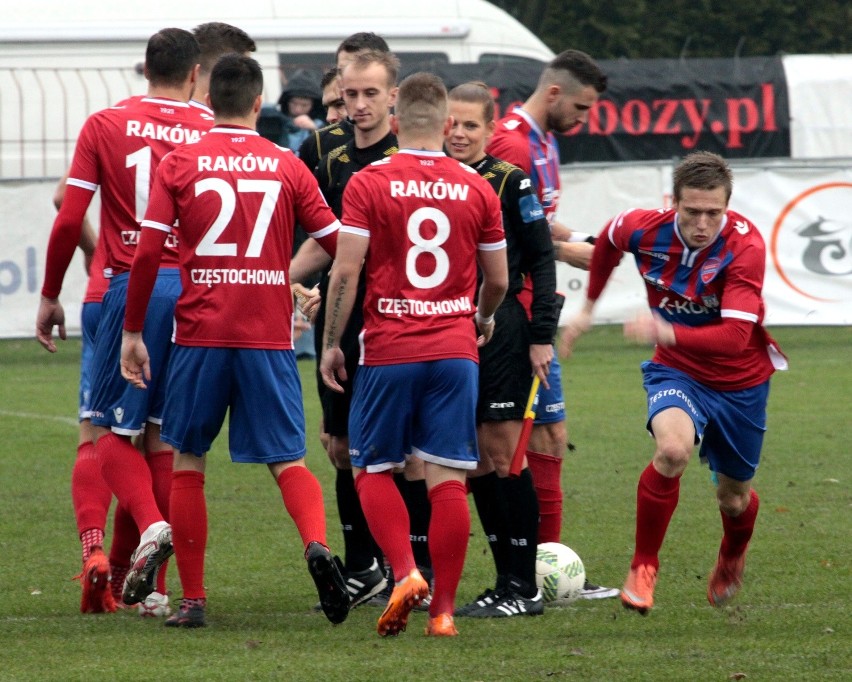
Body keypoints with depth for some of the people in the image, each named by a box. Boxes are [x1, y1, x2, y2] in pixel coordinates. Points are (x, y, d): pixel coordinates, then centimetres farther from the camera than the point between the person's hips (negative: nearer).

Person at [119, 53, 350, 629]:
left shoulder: (179, 165, 1)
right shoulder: (287, 166, 4)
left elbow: (147, 254, -3)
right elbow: (338, 243, 4)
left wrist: (133, 332, 4)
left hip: (200, 336, -1)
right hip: (269, 338, 1)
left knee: (188, 462, 11)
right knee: (288, 461, 3)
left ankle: (193, 600, 9)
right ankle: (318, 544, -26)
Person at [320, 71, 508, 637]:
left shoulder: (367, 185, -3)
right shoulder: (477, 190, 4)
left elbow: (346, 271, -7)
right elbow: (498, 280, 12)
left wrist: (331, 344, 3)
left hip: (389, 351, -2)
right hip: (455, 352, 2)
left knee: (373, 469, 11)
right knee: (448, 478, 1)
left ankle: (405, 573, -10)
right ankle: (444, 608, 0)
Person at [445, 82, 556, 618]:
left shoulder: (511, 182, -4)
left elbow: (541, 260, -4)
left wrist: (542, 336, -9)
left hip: (502, 331, -5)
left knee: (503, 454, -7)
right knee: (474, 461, 5)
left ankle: (524, 587, -4)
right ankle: (508, 580, 11)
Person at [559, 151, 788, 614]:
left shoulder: (745, 245, -29)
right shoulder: (645, 229, -19)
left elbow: (735, 336, -38)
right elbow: (607, 241, 9)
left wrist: (668, 333, -51)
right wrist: (588, 308, 17)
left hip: (740, 381, 0)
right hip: (676, 372, 0)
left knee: (733, 499, 14)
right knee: (673, 450, -32)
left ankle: (732, 559, 52)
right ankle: (643, 567, -14)